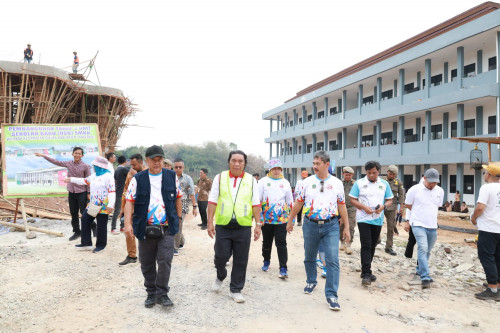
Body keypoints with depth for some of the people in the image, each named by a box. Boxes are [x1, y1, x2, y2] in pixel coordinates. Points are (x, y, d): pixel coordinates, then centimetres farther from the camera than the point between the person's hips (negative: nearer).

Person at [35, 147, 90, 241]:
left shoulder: (85, 166, -8)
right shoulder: (68, 164, 4)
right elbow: (56, 162, 13)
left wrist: (88, 193, -7)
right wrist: (43, 156, 14)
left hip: (82, 193, -5)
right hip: (71, 192, 5)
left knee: (84, 212, -5)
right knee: (73, 213, 10)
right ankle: (77, 232, 21)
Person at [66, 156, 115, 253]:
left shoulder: (108, 176, -14)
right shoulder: (94, 175, 14)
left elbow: (112, 191, -20)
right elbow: (85, 181, 30)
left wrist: (110, 205, -27)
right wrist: (71, 179, 33)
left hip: (103, 206, -9)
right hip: (93, 204, 9)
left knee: (101, 226, 1)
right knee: (85, 219, 7)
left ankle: (101, 245, 17)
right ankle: (86, 243, 17)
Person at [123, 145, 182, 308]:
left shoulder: (171, 176, 6)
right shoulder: (138, 179, 1)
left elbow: (178, 197, 15)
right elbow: (129, 201, -4)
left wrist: (178, 218, 13)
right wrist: (128, 223, -15)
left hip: (166, 228, 0)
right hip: (145, 228, 0)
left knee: (165, 260, -8)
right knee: (147, 264, 10)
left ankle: (162, 293, 6)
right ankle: (151, 293, 26)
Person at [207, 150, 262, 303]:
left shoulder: (251, 180, 7)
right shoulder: (220, 178, 6)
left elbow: (256, 204, 6)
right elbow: (212, 201, 4)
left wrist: (258, 224, 1)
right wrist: (210, 222, -1)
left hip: (243, 227, 1)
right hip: (223, 226, 0)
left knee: (241, 261, 6)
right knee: (221, 256, 2)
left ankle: (236, 290, 22)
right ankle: (220, 277, 35)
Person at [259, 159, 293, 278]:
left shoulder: (285, 183, 9)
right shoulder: (263, 181, 2)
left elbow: (290, 202, 14)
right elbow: (257, 200, 1)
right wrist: (258, 216, -6)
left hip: (282, 219, 0)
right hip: (266, 218, 0)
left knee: (281, 243, -7)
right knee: (266, 242, 14)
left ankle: (283, 269, -4)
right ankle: (266, 261, 37)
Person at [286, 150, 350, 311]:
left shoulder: (337, 183, 2)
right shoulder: (307, 182, 1)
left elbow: (342, 206, 6)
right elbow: (298, 203, 9)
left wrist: (346, 227, 6)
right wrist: (290, 221, 13)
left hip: (331, 226, -1)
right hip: (310, 224, 1)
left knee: (332, 260, -7)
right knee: (309, 258, 15)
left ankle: (331, 295, 1)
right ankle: (311, 282, 40)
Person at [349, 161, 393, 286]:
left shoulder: (384, 184, 8)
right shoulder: (359, 183, 0)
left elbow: (390, 200, 12)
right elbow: (353, 199, 0)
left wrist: (383, 206, -10)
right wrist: (364, 207, -16)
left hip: (378, 220, 4)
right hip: (363, 219, -4)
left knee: (372, 246, 11)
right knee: (366, 246, -10)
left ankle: (366, 271, 24)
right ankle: (366, 274, -9)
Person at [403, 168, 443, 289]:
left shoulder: (440, 191, 7)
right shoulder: (415, 189, -7)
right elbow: (408, 206, 5)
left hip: (433, 226, 5)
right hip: (418, 225, -5)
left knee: (427, 251, 14)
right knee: (423, 249, -17)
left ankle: (420, 270, 34)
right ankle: (425, 277, -17)